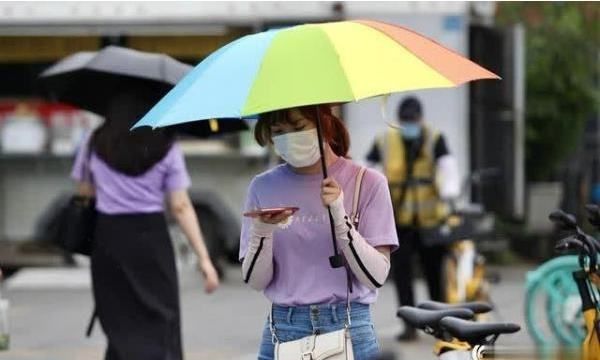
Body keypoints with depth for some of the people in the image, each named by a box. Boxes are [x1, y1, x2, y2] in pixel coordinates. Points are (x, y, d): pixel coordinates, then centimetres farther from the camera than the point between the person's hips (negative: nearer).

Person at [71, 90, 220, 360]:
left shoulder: (95, 145, 5)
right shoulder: (166, 150, 0)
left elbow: (84, 190, 15)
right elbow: (181, 208, -6)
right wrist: (204, 259, -6)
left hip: (108, 237, 2)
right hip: (151, 236, -2)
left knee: (119, 322, 13)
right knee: (159, 323, 2)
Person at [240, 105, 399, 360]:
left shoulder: (367, 183, -1)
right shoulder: (264, 187, 7)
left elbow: (376, 276, -7)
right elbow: (255, 281, 4)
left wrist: (340, 217, -17)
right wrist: (262, 232, -14)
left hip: (349, 329, -2)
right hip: (283, 331, 2)